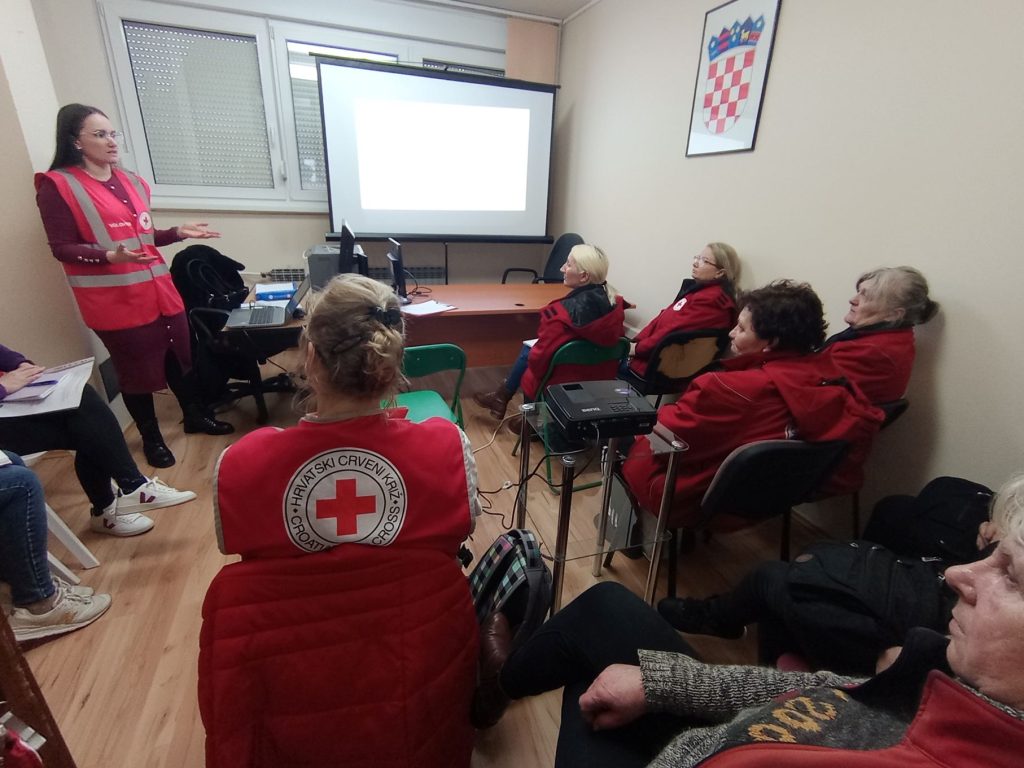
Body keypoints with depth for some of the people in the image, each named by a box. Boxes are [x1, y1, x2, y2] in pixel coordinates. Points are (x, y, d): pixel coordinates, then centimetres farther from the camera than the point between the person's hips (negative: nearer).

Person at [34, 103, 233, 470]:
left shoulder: (129, 180, 12)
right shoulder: (57, 186, -7)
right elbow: (62, 248, -10)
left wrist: (179, 232, 7)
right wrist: (110, 256, -26)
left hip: (158, 288, 6)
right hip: (114, 299, -6)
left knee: (180, 354, 14)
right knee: (137, 368, 5)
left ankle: (195, 416, 34)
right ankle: (151, 437, 24)